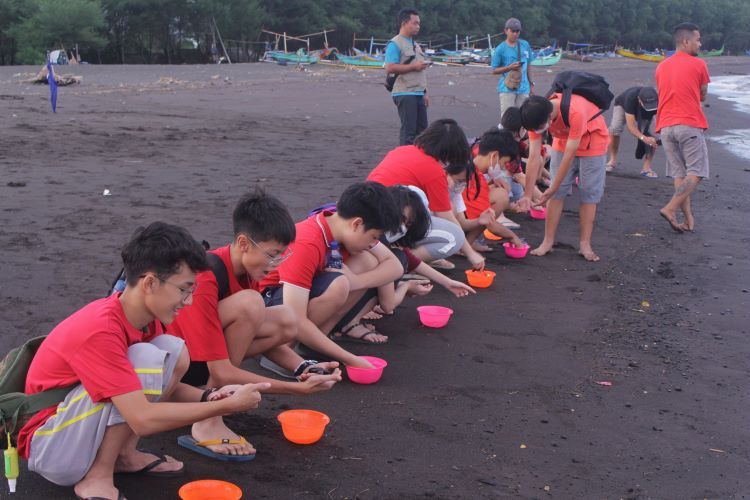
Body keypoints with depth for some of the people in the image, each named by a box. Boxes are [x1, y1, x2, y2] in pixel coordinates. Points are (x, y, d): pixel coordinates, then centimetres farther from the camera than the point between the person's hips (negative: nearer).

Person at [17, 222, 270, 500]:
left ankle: (124, 454, -1)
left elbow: (164, 385, 8)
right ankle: (97, 477, -16)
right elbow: (143, 419, -34)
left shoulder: (148, 319, -3)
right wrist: (227, 406, -27)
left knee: (174, 351, -4)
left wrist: (208, 397, -12)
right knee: (145, 359, -28)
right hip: (48, 448, -8)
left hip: (80, 429, 8)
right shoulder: (100, 331, -30)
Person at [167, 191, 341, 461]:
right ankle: (207, 423, -21)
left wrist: (305, 368, -9)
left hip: (201, 348, 8)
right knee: (249, 304, -29)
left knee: (286, 322, -7)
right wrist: (298, 388, -29)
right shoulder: (205, 279, -30)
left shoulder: (245, 268, -4)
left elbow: (259, 334, 8)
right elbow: (222, 373, -29)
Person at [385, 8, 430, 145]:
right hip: (405, 94, -9)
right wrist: (414, 66, -16)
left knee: (421, 129, 10)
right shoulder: (395, 44, -8)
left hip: (418, 94, 9)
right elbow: (389, 68, -19)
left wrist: (425, 93, 21)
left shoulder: (416, 45, 20)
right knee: (408, 130, -8)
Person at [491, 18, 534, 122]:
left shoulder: (525, 45, 6)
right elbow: (494, 70, -2)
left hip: (523, 88, 4)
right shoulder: (500, 49, -5)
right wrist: (509, 68, -16)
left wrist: (531, 83, 17)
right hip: (507, 89, -4)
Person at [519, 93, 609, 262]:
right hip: (563, 141, 4)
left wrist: (553, 188, -28)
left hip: (592, 142, -4)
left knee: (589, 194, -4)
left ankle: (585, 244, 0)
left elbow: (569, 155, -34)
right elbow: (534, 157, -23)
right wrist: (527, 195, -24)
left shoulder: (575, 112, -42)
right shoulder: (537, 116, -25)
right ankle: (548, 241, 2)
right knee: (557, 193, -3)